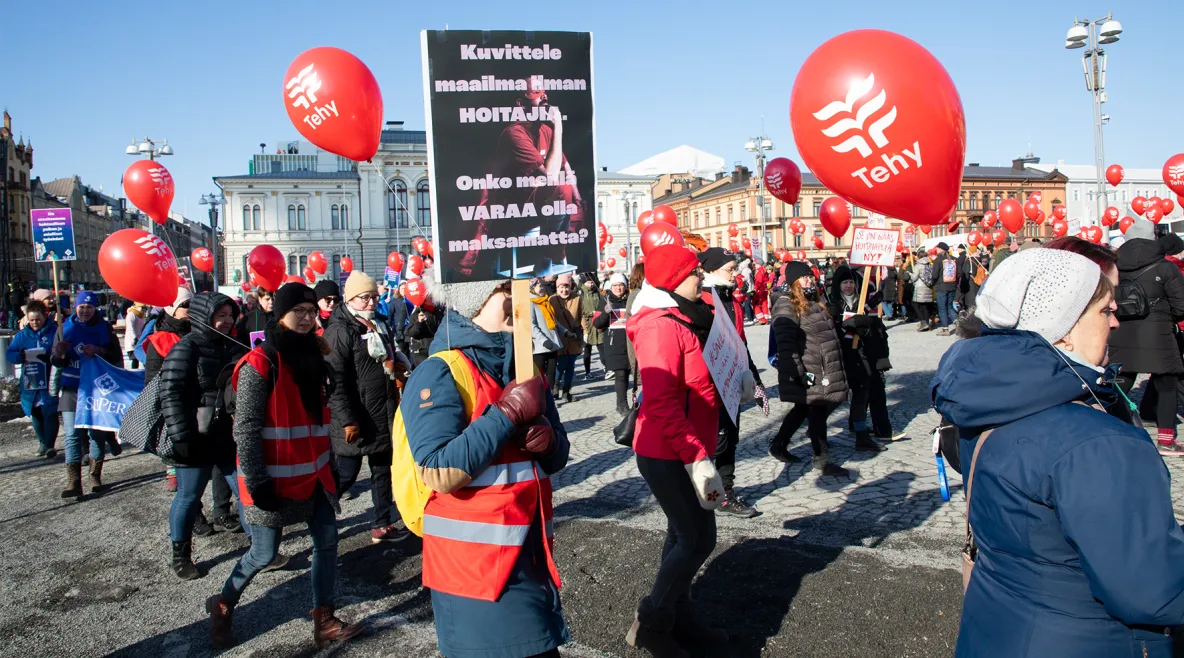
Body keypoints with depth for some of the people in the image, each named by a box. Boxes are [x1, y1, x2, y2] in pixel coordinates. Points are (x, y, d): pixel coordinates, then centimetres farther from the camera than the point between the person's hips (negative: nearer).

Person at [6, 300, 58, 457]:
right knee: (35, 415, 13)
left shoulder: (55, 331, -6)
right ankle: (42, 442, 29)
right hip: (30, 383, 5)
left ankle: (50, 445, 4)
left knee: (49, 414, -4)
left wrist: (50, 357, -29)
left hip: (50, 382, -5)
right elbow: (9, 354, 5)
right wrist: (19, 356, -17)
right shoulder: (22, 335, 7)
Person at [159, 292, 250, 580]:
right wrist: (181, 436, -20)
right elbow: (170, 393, -17)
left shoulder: (233, 347, 9)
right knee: (189, 496, 7)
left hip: (230, 436, 6)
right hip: (197, 440, -6)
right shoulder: (186, 348, -12)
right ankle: (180, 556, 24)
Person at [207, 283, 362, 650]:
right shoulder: (260, 364, -14)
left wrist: (329, 464, 15)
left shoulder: (312, 358, 9)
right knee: (265, 554, 4)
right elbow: (246, 429, -16)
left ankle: (324, 623, 17)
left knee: (327, 542, 6)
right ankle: (223, 606, 31)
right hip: (274, 478, -7)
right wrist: (256, 482, -17)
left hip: (313, 473, 7)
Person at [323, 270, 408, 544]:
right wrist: (347, 420, -22)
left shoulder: (379, 325, 13)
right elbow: (336, 380, -20)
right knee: (346, 473, 0)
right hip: (356, 420, -8)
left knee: (383, 470, 14)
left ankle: (381, 525, 25)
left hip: (383, 417, 9)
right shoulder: (340, 331, -14)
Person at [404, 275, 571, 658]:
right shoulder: (439, 374, -14)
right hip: (474, 563, -8)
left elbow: (556, 458, 13)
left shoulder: (523, 370, 10)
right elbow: (439, 471, -26)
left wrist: (547, 440, -11)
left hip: (532, 556, 8)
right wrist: (508, 415, -23)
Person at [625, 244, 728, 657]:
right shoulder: (662, 325, -22)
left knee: (685, 535, 18)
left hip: (683, 451, 10)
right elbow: (661, 401, -28)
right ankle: (651, 623, 14)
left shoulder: (684, 320, 10)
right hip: (670, 455, -10)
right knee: (699, 538, -1)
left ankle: (679, 618, 33)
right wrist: (697, 459, -29)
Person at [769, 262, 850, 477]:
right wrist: (796, 372, -28)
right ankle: (822, 460, 7)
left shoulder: (812, 304, 18)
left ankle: (779, 445, 30)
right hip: (809, 373, -10)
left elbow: (828, 334, 28)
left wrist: (837, 368, 29)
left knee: (803, 409, 17)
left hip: (824, 370, 10)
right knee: (817, 411, -3)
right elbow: (785, 342, -23)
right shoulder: (786, 305, -14)